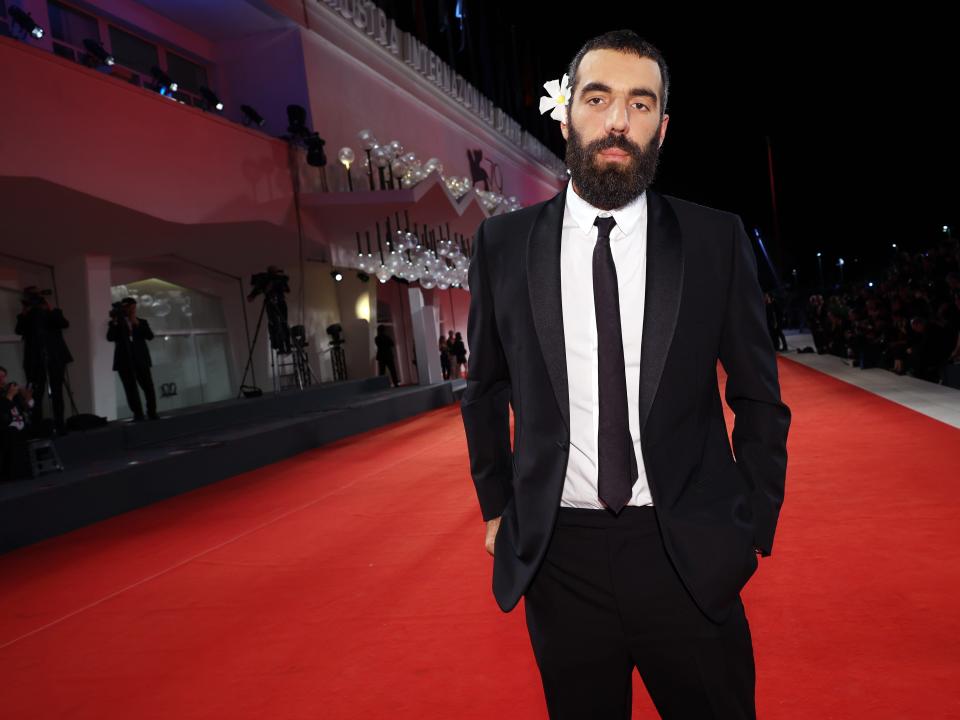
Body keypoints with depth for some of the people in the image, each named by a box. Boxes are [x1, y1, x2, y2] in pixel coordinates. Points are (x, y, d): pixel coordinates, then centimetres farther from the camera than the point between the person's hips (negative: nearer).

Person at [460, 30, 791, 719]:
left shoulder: (717, 239, -3)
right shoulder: (503, 243, -1)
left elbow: (759, 398, 4)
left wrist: (754, 528, 1)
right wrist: (497, 508, 9)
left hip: (689, 556, 0)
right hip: (557, 556, 1)